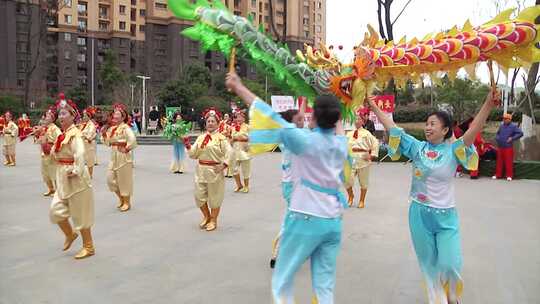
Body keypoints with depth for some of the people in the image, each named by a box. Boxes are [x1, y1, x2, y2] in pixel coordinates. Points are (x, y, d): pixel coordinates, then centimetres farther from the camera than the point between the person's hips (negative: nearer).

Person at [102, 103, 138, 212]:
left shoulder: (125, 128, -15)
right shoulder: (112, 128, 10)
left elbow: (132, 140, -31)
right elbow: (107, 142, 16)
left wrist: (126, 149, -21)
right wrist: (104, 133, 2)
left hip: (123, 157, -8)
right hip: (114, 156, 8)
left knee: (124, 179, 2)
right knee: (110, 178, 9)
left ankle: (127, 202, 17)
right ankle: (121, 199, 27)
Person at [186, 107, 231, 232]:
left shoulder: (221, 138, -7)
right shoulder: (200, 137, 9)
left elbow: (229, 153, -11)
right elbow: (194, 154, 9)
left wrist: (223, 165, -18)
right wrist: (188, 146, -6)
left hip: (214, 171, -5)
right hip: (201, 170, 5)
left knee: (214, 197, 5)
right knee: (199, 195, 9)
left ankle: (213, 221, 21)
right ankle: (206, 217, 32)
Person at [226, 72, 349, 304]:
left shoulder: (306, 140, -13)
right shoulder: (341, 144, 4)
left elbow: (272, 118, -17)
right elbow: (336, 125, 28)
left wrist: (238, 88, -13)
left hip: (306, 218, -5)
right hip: (333, 222, 6)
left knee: (282, 280, 12)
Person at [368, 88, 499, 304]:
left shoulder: (452, 150, -8)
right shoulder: (417, 147, -1)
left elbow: (471, 133, -23)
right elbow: (394, 130, -1)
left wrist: (488, 106, -38)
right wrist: (375, 108, -3)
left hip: (445, 216, -2)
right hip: (419, 214, 2)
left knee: (450, 263, 0)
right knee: (428, 262, 14)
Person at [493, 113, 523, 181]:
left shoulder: (513, 126, -5)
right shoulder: (501, 125, 11)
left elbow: (520, 133, -11)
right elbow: (498, 133, 26)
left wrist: (512, 138, -15)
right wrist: (497, 138, 8)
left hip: (508, 147, -5)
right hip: (500, 147, 5)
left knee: (508, 162, -2)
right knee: (499, 161, 9)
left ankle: (509, 176, 5)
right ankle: (498, 175, 17)